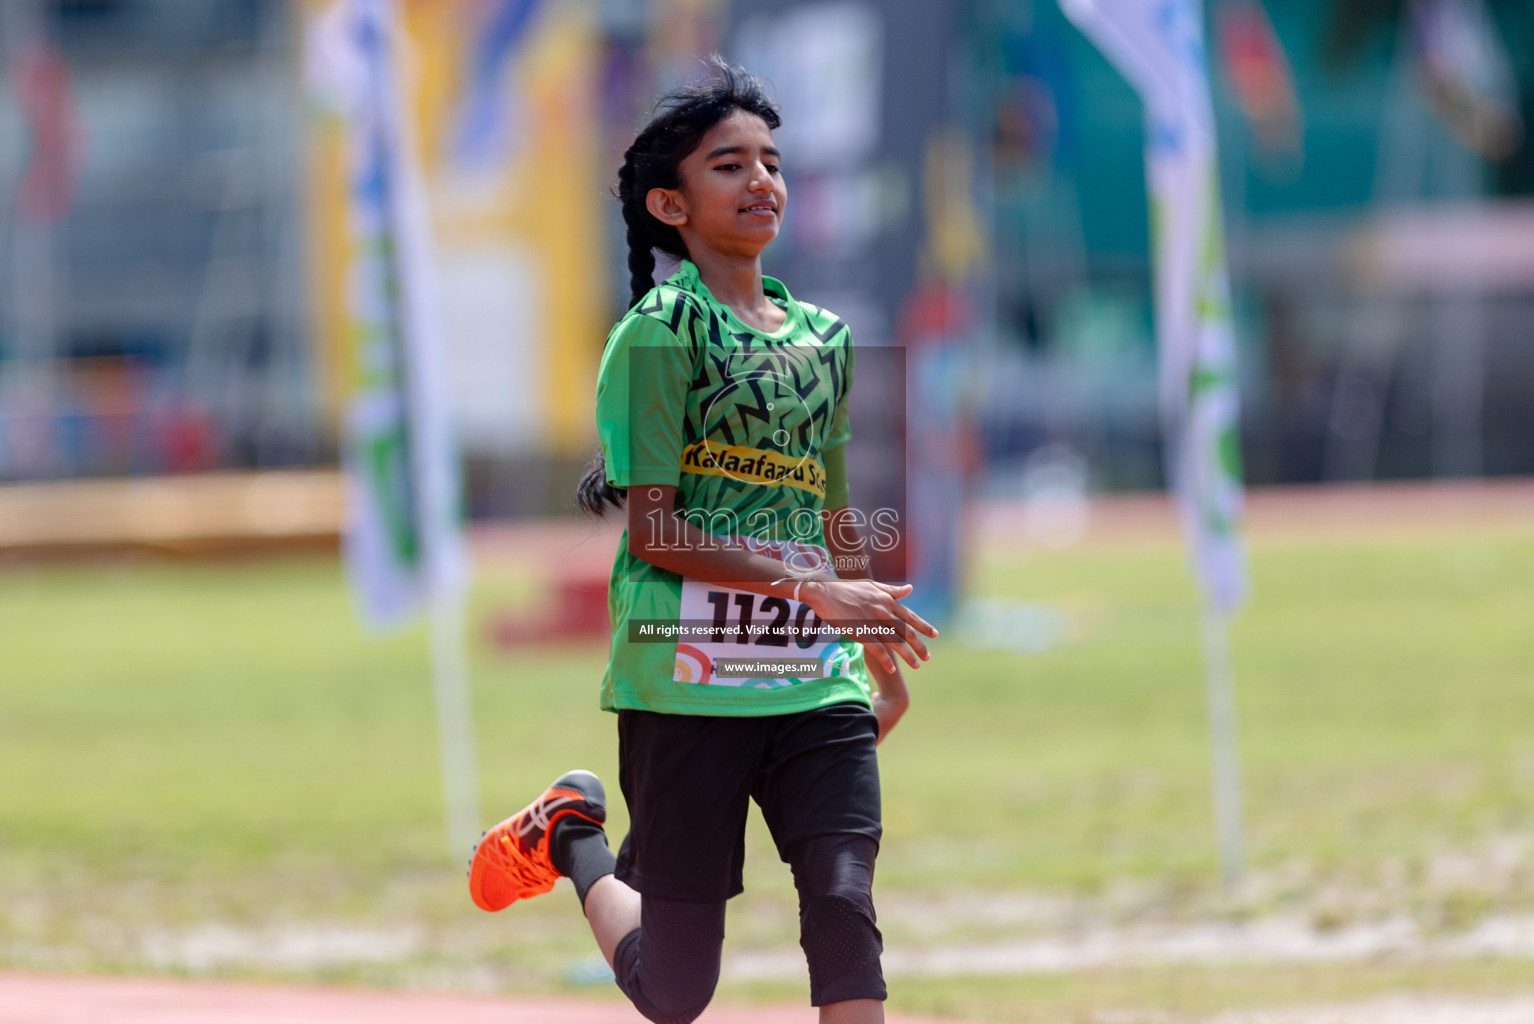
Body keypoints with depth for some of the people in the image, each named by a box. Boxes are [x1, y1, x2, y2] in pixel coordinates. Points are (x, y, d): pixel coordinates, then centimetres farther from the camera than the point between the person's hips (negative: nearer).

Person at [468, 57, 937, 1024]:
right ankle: (574, 840, 32)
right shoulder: (663, 328, -5)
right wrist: (815, 590, -16)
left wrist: (886, 661, 28)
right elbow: (656, 531, -11)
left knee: (844, 901, -16)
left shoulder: (823, 337, 14)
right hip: (688, 681, -5)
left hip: (816, 682, 5)